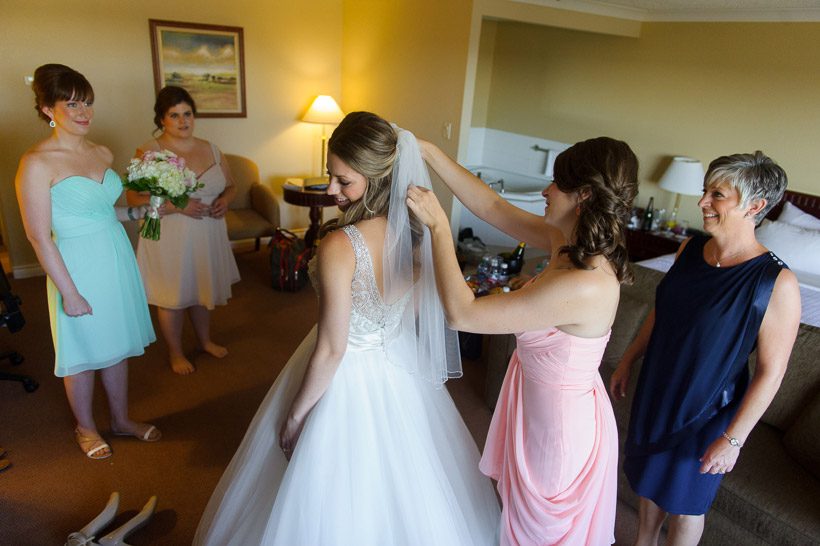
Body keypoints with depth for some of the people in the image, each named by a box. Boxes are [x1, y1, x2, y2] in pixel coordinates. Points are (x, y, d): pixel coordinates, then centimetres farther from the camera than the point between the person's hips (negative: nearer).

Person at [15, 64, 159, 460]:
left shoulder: (102, 153, 5)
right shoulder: (36, 163, -15)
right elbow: (39, 237, -16)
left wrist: (137, 212, 2)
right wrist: (69, 292, -15)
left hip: (117, 259, 6)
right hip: (78, 267, -6)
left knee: (118, 344, 18)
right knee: (82, 353, 12)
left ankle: (121, 419, 37)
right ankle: (86, 428, 35)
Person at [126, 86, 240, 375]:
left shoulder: (210, 149, 5)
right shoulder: (149, 152, -11)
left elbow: (230, 185, 14)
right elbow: (134, 198, -18)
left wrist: (225, 200, -8)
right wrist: (177, 206, -26)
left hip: (208, 236, 5)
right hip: (170, 239, -5)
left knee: (203, 289, 19)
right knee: (173, 296, 9)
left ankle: (205, 340, 42)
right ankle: (175, 352, 30)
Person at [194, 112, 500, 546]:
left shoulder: (340, 246, -30)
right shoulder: (415, 230, -10)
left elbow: (331, 351, -23)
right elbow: (419, 311, 4)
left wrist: (294, 416, -9)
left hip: (347, 380, -6)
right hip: (402, 371, 6)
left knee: (336, 505, 21)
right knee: (398, 483, 31)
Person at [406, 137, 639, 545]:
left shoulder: (586, 286, -36)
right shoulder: (569, 243, -9)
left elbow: (461, 313, -33)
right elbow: (492, 207, -2)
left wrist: (438, 226, -25)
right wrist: (429, 152, -4)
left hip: (561, 425, -8)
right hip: (545, 408, 8)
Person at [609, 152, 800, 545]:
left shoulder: (777, 283, -23)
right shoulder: (690, 249, -6)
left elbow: (771, 372, -18)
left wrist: (733, 439, -15)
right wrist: (627, 361, 13)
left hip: (705, 410, -6)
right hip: (655, 391, 6)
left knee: (684, 503, 17)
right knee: (649, 479, 26)